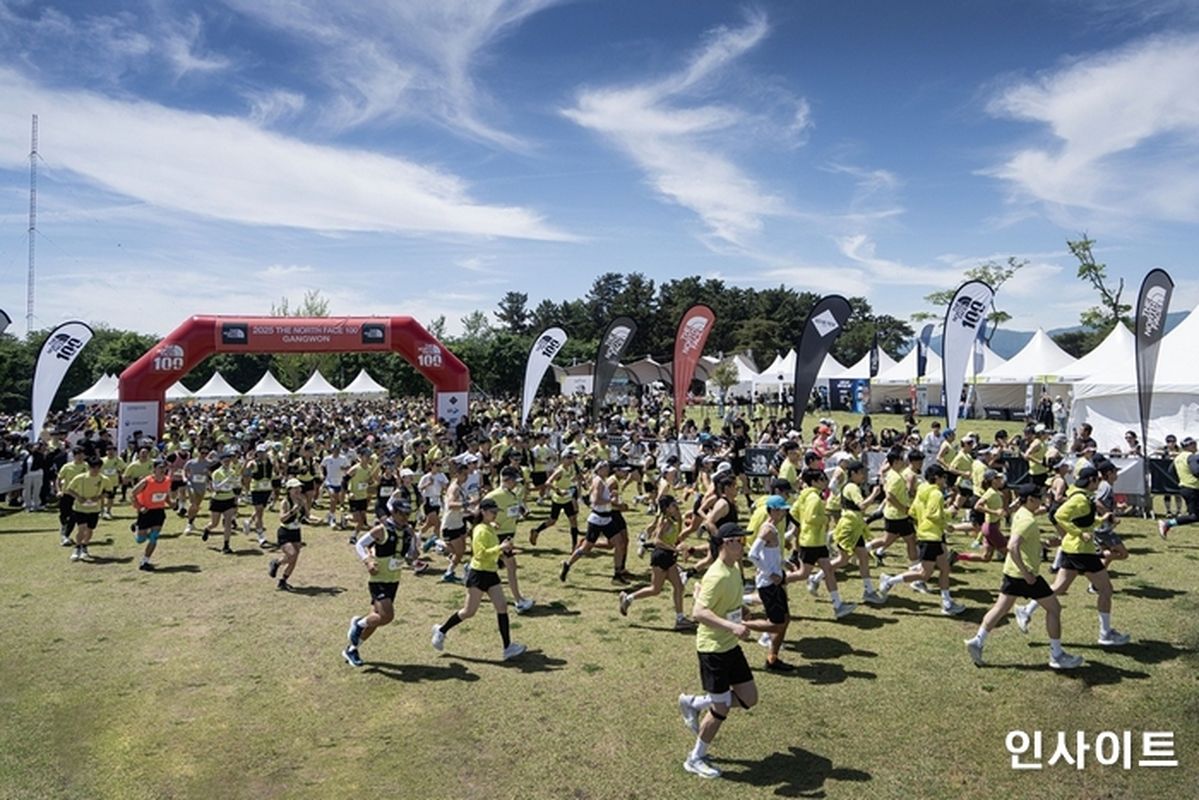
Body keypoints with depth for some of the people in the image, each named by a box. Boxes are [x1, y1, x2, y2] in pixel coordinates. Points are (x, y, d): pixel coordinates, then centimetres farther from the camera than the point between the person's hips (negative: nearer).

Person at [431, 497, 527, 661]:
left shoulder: (491, 528, 12)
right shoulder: (481, 531, -15)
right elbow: (480, 554, -25)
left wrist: (504, 547, 9)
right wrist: (500, 548, -29)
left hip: (491, 574, 8)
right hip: (479, 574, -8)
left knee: (502, 607, -2)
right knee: (469, 611, 2)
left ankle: (508, 648, -2)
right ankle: (441, 631, 23)